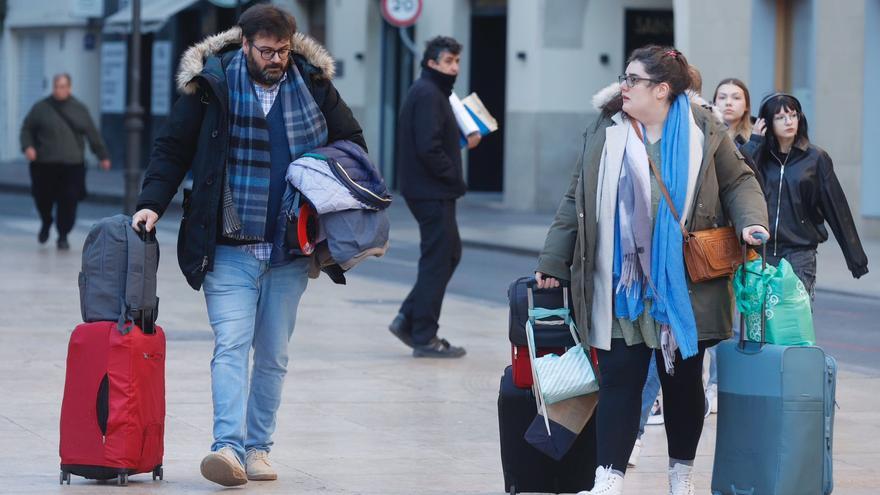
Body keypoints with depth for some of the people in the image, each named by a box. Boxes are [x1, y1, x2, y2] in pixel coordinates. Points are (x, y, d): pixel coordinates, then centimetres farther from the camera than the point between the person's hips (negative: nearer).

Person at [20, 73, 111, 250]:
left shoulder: (79, 109, 8)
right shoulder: (41, 108, 4)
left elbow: (92, 134, 15)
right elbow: (27, 129, 8)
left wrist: (103, 156, 17)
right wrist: (28, 147, -10)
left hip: (72, 166, 0)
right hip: (45, 165, 0)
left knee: (68, 202, -7)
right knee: (43, 198, 4)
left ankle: (63, 236, 7)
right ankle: (46, 223, 37)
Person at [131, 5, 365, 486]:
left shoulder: (313, 85, 3)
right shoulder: (211, 86, -3)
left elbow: (352, 141, 16)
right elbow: (172, 151, 3)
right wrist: (152, 204, -9)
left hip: (290, 250, 3)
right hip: (229, 248, -3)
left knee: (273, 355, 9)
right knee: (231, 344, -15)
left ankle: (257, 447, 19)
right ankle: (228, 448, -23)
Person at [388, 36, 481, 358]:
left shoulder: (434, 92, 17)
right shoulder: (428, 94, -15)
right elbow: (428, 148, -23)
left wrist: (464, 139, 5)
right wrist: (456, 180, -14)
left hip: (434, 192, 10)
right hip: (432, 192, -10)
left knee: (450, 253, 16)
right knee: (437, 260, -4)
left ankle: (408, 319, 16)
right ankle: (424, 337, 2)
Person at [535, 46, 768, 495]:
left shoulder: (703, 131, 0)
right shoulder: (604, 133, 3)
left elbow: (738, 181, 8)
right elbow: (577, 202, 7)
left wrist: (750, 221, -12)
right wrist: (552, 263, 6)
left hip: (684, 288, 0)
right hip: (623, 286, 0)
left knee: (683, 378, 8)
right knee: (619, 376, -4)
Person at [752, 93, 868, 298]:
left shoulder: (815, 158, 2)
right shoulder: (759, 158, 6)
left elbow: (837, 209, 3)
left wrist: (856, 259, 2)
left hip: (800, 253, -2)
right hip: (763, 253, 2)